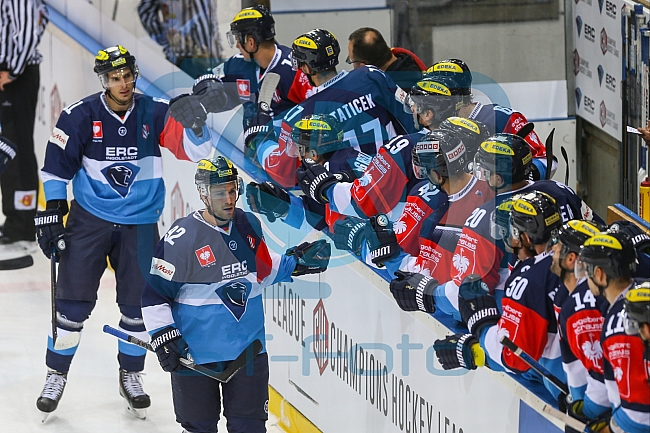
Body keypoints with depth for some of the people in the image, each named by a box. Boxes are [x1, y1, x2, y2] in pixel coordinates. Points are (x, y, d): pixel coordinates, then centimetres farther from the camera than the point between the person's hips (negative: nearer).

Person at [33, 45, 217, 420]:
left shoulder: (155, 113, -6)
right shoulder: (81, 115, -10)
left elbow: (196, 150, -10)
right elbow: (57, 166, -3)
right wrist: (52, 212, -6)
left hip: (140, 224, 2)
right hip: (90, 218, -2)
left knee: (138, 303, 6)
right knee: (74, 301, -4)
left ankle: (131, 374, 25)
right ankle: (57, 375, 9)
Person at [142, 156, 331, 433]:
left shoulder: (248, 225, 2)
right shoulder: (181, 238, -16)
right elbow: (155, 293, -11)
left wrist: (294, 263, 6)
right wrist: (163, 337, -16)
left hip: (247, 346, 4)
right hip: (195, 351, -4)